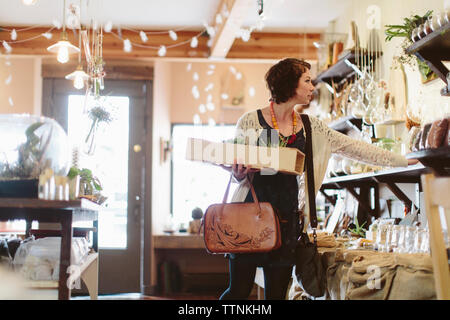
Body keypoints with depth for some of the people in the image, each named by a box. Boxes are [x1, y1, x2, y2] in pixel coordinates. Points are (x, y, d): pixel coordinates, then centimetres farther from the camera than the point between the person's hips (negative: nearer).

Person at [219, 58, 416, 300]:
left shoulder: (310, 127, 11)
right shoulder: (250, 121, -1)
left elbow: (355, 148, 12)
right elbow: (235, 170, 6)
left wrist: (406, 161, 11)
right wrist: (239, 174, -19)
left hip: (287, 217, 4)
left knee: (277, 292, 5)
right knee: (239, 290, -3)